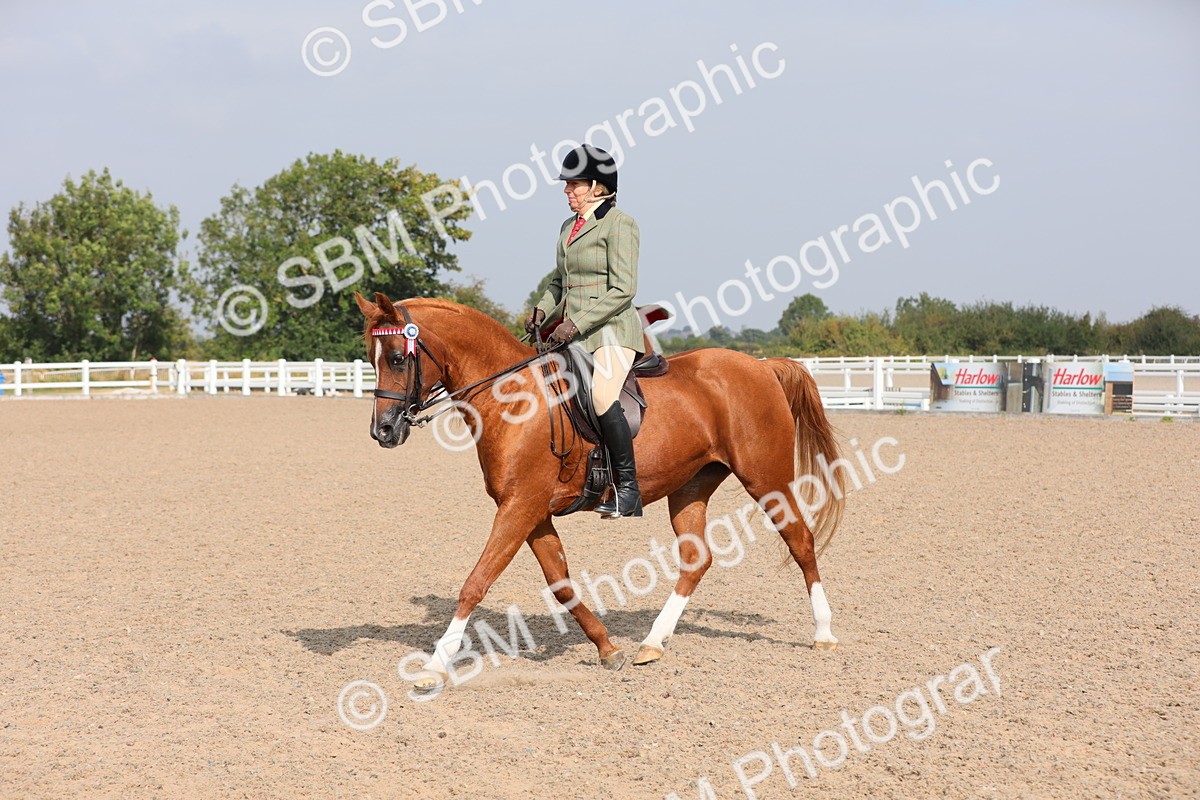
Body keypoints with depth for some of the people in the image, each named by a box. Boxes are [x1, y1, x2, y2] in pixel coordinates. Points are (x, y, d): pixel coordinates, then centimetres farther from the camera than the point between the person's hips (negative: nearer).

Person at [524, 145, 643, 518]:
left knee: (602, 395, -28)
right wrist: (544, 309, 7)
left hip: (612, 329, -9)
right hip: (573, 333, 9)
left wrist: (576, 323, -20)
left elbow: (622, 290, -14)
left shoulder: (619, 224, -7)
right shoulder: (568, 228, 18)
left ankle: (628, 490, -22)